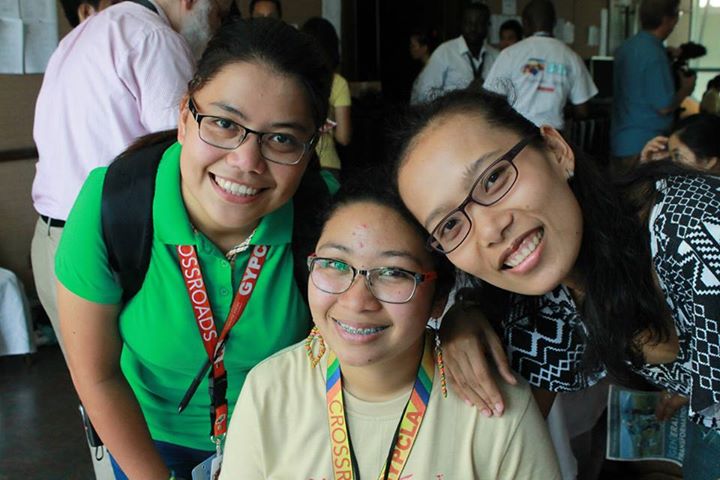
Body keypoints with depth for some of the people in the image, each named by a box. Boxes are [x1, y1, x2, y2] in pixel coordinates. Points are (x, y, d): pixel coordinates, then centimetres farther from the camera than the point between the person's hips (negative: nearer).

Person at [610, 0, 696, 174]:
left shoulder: (626, 47, 7)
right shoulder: (654, 54, -18)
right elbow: (664, 107, -17)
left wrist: (669, 58, 18)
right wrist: (685, 89, 0)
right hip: (644, 146, -8)